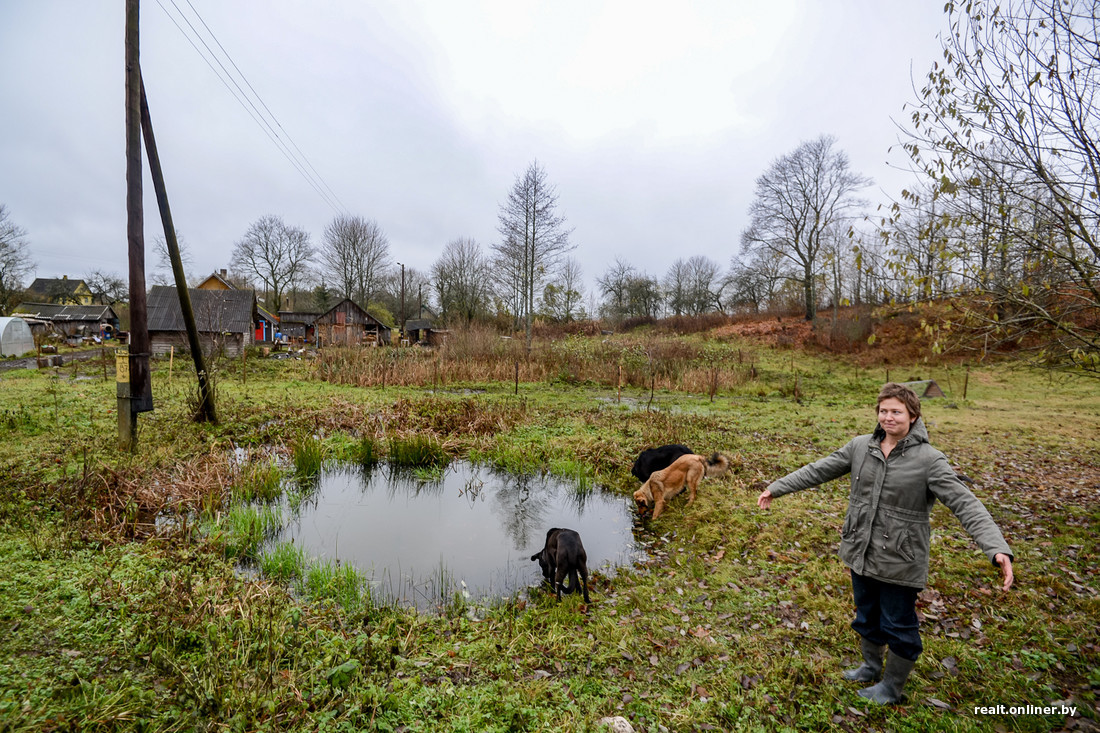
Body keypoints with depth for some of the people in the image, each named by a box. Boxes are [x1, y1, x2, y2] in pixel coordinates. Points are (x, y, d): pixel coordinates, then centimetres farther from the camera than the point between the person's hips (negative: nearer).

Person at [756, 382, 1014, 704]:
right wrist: (776, 488, 4)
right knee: (866, 617, 24)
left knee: (898, 627, 13)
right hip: (861, 554, 4)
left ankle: (891, 688, 37)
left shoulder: (929, 459, -16)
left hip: (899, 562, -4)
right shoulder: (860, 447, -3)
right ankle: (871, 666, 50)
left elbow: (965, 504, -21)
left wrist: (998, 549, -35)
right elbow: (818, 470, 3)